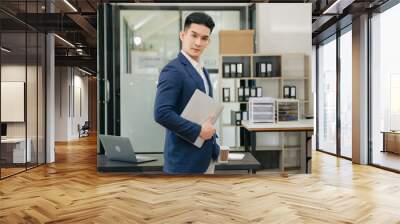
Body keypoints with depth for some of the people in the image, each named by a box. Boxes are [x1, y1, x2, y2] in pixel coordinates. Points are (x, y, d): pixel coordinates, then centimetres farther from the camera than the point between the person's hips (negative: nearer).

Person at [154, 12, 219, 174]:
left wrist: (211, 138, 10)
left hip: (206, 155, 9)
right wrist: (198, 131, -20)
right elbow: (161, 113, -26)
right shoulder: (173, 70, -16)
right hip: (184, 159, -9)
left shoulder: (202, 71, 13)